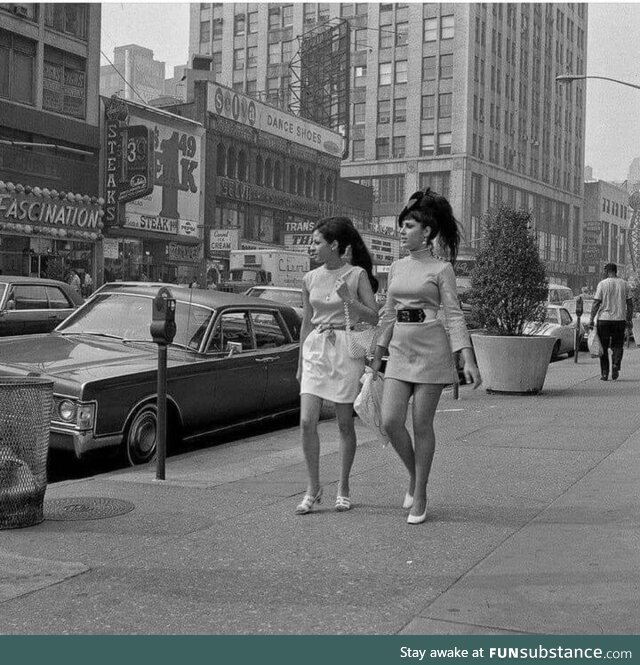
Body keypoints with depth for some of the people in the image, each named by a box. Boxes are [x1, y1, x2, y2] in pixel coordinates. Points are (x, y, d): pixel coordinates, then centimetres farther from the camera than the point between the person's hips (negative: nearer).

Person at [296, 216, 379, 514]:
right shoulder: (310, 279, 8)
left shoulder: (357, 275, -3)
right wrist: (300, 363, 19)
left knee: (345, 423, 4)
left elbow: (373, 318, -4)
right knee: (307, 422, -7)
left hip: (346, 349, -3)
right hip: (315, 349, 3)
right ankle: (313, 488, 6)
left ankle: (343, 488, 19)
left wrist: (348, 298, -18)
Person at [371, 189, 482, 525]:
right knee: (390, 421, -6)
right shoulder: (396, 268, 12)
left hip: (431, 349, -5)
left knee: (422, 425, -1)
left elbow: (454, 315, -7)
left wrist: (468, 360, -15)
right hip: (400, 349, 5)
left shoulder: (441, 269, -3)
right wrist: (377, 355, 19)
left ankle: (420, 496, 12)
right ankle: (414, 475, 20)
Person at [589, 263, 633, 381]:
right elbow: (630, 304, 7)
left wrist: (591, 320, -4)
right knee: (617, 346, 13)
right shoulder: (624, 284, 6)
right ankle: (616, 365, -11)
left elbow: (596, 303, -8)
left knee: (603, 347, 7)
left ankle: (604, 373, 7)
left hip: (604, 319, -2)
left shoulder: (602, 284, -4)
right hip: (620, 319, 2)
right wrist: (629, 320, 14)